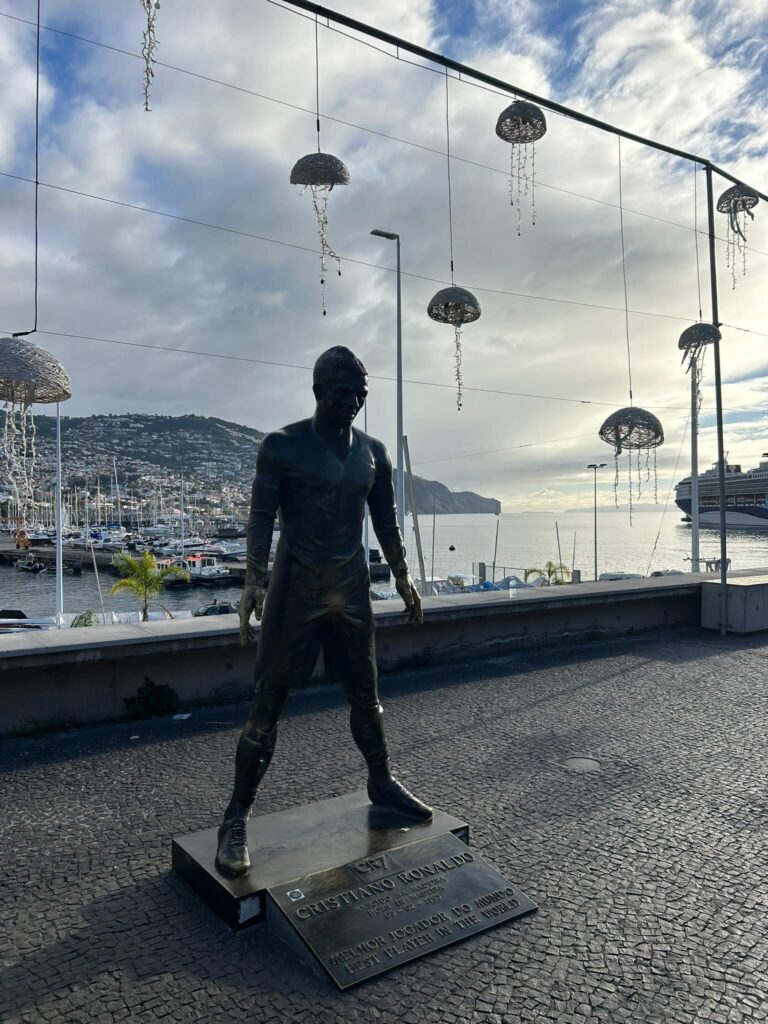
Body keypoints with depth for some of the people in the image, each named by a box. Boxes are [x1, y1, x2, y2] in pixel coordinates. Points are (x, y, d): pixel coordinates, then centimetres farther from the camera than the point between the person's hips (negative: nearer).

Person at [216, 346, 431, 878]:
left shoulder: (374, 452, 8)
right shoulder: (282, 446, -7)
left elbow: (387, 522, 14)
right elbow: (262, 517, -9)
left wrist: (403, 578, 16)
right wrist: (253, 582, -18)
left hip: (353, 592, 5)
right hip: (295, 592, -4)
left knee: (366, 695, 16)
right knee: (268, 705, -1)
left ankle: (382, 783, 36)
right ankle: (238, 816, 11)